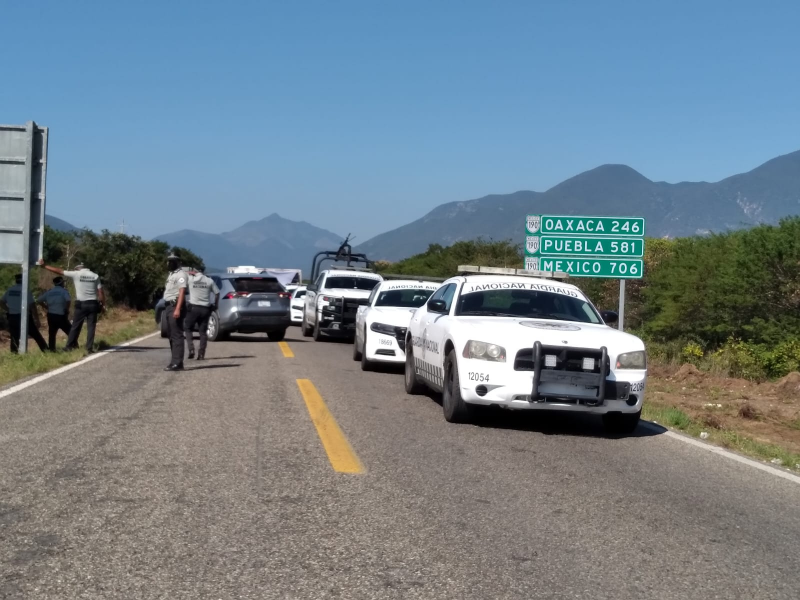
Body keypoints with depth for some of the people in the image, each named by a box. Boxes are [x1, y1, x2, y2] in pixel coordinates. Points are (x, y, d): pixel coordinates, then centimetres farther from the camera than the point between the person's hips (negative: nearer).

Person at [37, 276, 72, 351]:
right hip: (61, 315, -5)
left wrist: (47, 306, 15)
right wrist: (67, 309, -8)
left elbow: (38, 300, 11)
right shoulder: (63, 291, -5)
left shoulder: (49, 292, 11)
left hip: (51, 315, 5)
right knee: (70, 331, 3)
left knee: (52, 333, 12)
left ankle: (51, 349, 9)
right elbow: (68, 300, -24)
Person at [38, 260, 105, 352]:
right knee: (91, 327, 3)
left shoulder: (76, 274, 0)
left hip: (81, 304, -1)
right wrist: (103, 304, 6)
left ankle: (69, 346, 9)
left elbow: (59, 271, 4)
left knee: (75, 326, 7)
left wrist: (44, 266, 11)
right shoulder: (95, 276, 5)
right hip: (93, 304, 1)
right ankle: (89, 348, -1)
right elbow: (100, 291, 0)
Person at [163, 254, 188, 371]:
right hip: (169, 306, 10)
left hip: (175, 306, -10)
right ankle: (175, 361, 17)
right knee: (172, 335, 12)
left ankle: (177, 363, -16)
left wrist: (177, 309, -29)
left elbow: (182, 292, -20)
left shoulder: (181, 274, -9)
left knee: (176, 335, -13)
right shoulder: (171, 274, 21)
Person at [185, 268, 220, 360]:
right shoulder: (209, 280, 0)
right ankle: (201, 354, 3)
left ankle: (191, 349, -4)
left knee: (188, 329, 13)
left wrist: (192, 273, 15)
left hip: (193, 307, -2)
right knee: (203, 331, 8)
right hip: (205, 308, 2)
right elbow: (217, 293, 4)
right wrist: (216, 305, 14)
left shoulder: (191, 278, -5)